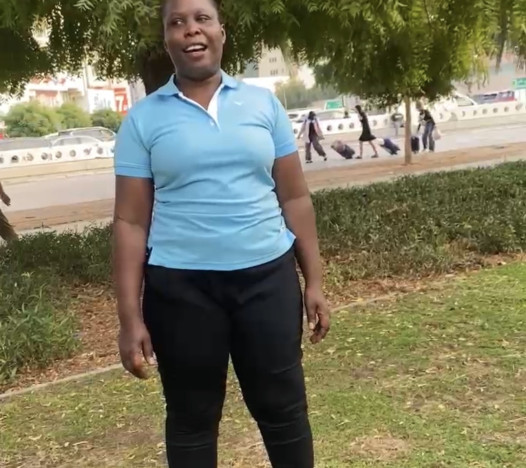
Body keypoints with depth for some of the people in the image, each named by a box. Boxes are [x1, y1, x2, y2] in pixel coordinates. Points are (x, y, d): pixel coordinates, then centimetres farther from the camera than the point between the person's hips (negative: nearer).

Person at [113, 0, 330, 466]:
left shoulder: (263, 103, 4)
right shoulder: (143, 118, 0)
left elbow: (295, 198, 7)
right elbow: (131, 222, -2)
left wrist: (314, 281, 4)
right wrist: (130, 317, -6)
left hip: (267, 275, 1)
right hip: (181, 286, -1)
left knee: (284, 408, 10)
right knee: (192, 417, 13)